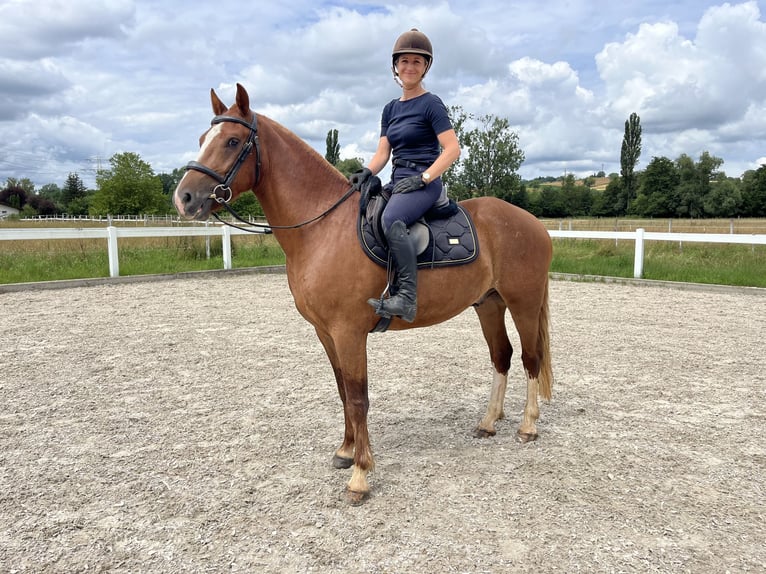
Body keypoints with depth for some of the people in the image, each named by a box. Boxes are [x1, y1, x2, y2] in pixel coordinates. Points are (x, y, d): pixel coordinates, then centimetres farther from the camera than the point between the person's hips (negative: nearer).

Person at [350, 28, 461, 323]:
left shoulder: (431, 103, -3)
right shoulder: (390, 108, 18)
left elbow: (453, 149, -11)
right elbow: (383, 152, 13)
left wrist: (423, 178, -20)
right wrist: (366, 172, -8)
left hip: (423, 184, -8)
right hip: (397, 182, 9)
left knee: (391, 218, -37)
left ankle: (407, 298, -38)